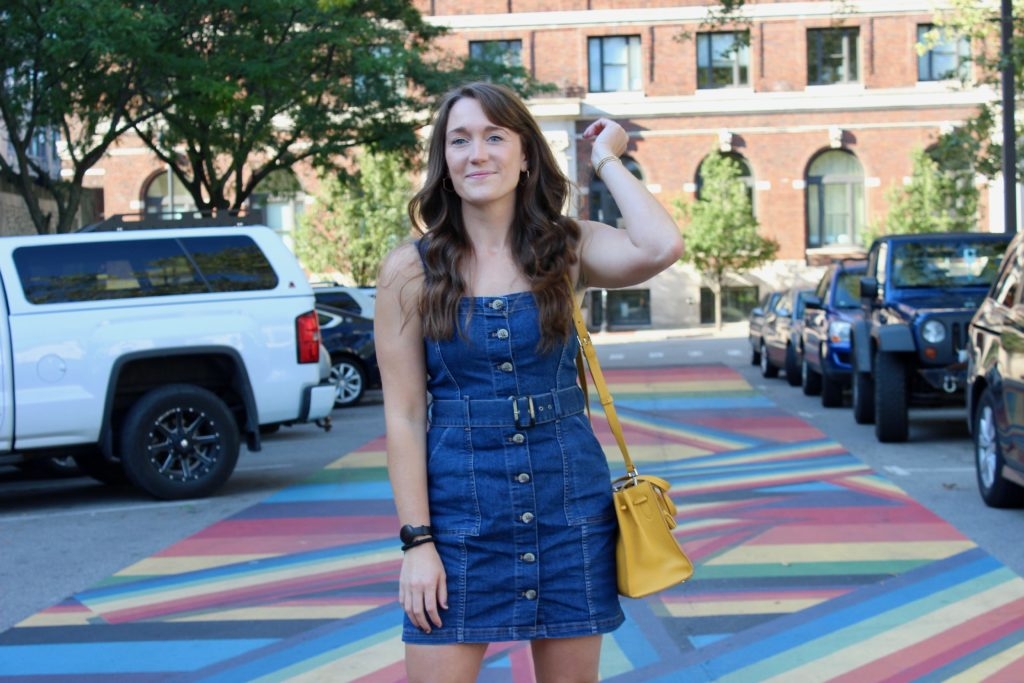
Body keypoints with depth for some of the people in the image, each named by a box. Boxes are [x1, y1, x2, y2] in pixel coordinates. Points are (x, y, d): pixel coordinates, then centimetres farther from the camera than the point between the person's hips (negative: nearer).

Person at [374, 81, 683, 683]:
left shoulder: (566, 249, 0)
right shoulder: (411, 270, -3)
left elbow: (662, 248, -21)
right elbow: (404, 415, -3)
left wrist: (606, 158, -7)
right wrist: (417, 541, -8)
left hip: (570, 502, 1)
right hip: (460, 506, -1)